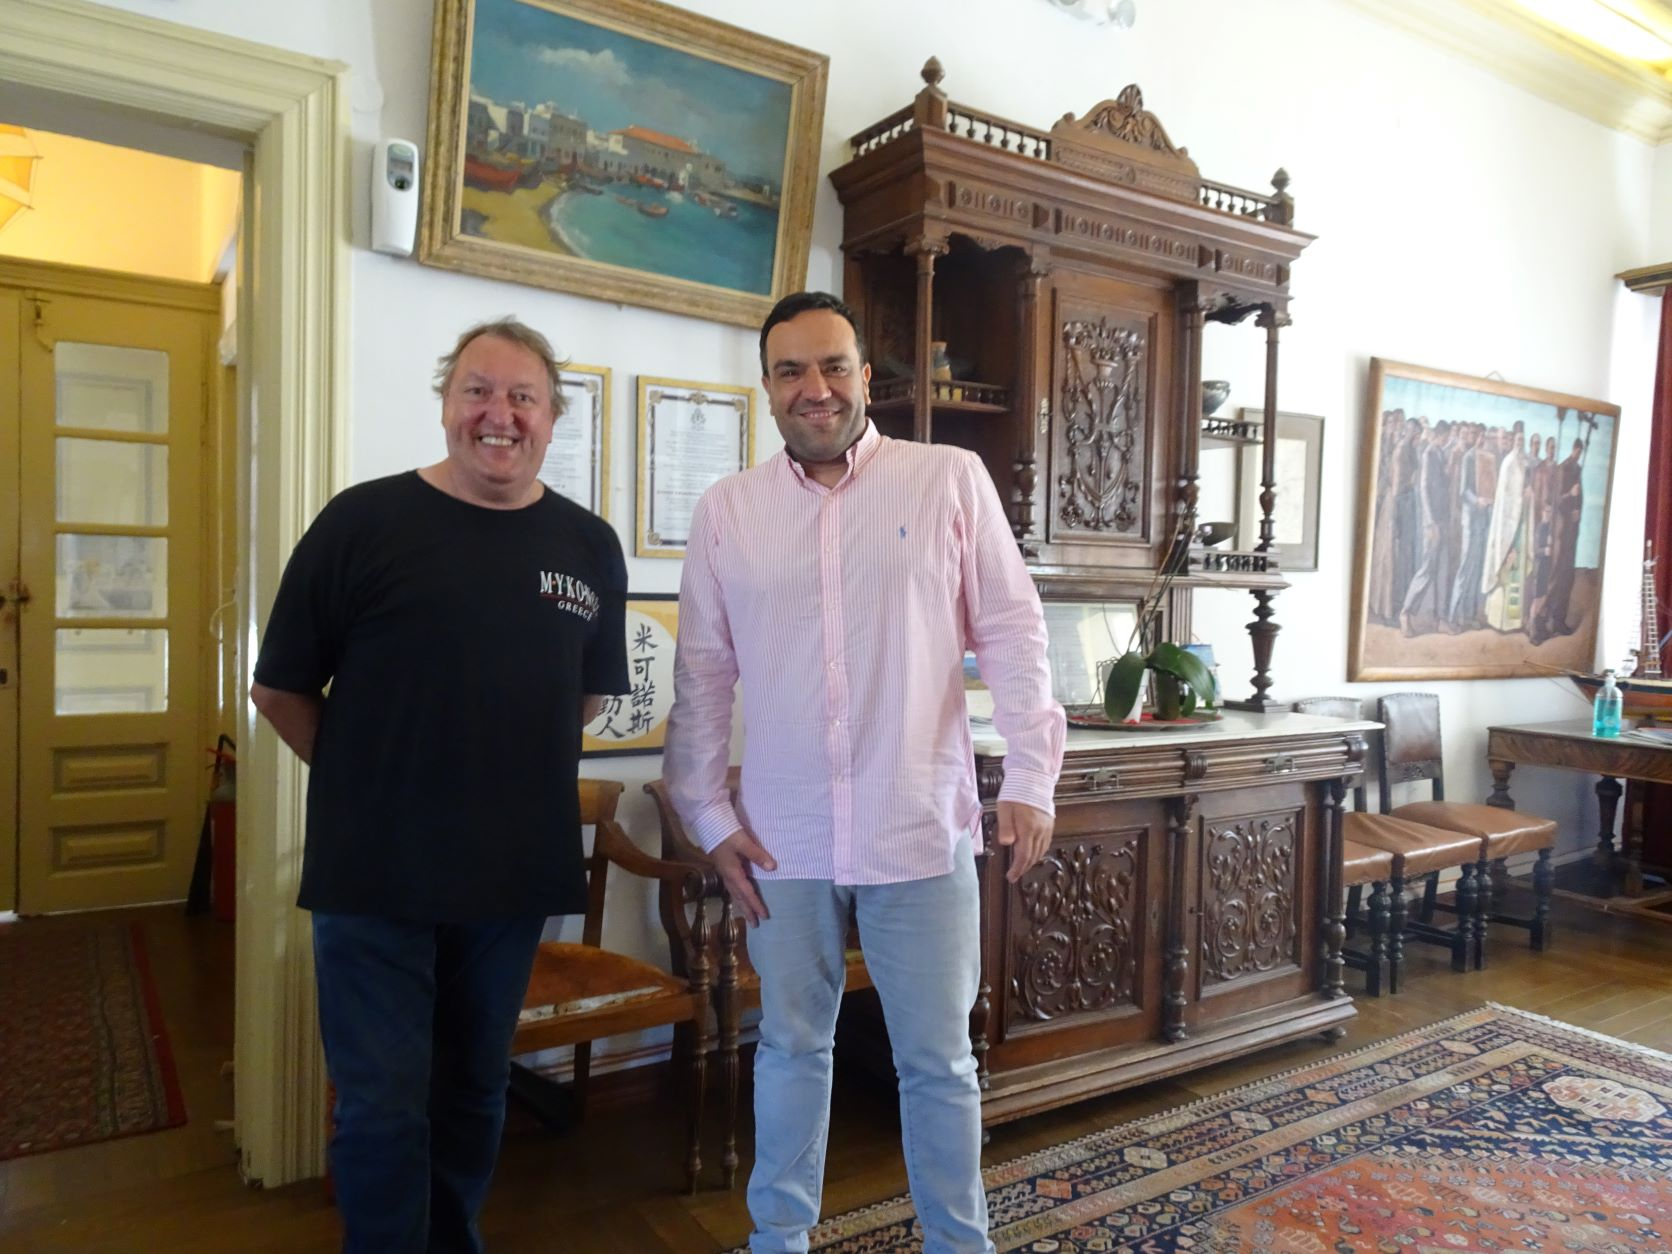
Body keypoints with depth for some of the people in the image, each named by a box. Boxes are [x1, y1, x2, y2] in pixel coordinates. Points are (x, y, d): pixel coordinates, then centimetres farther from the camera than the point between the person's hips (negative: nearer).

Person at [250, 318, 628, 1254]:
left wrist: (513, 761, 9)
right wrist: (372, 778, 1)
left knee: (476, 1090, 20)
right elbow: (281, 691, -2)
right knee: (384, 1107, 6)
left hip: (516, 872, 4)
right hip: (374, 873, -3)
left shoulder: (590, 545, 2)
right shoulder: (364, 522, -8)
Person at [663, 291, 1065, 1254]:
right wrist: (708, 812, 3)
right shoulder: (726, 509, 4)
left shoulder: (950, 479, -1)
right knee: (792, 1046, 18)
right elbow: (704, 671, 6)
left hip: (921, 830, -2)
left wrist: (1031, 777, -9)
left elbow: (1012, 634, -3)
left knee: (938, 1060, 12)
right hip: (782, 838, 2)